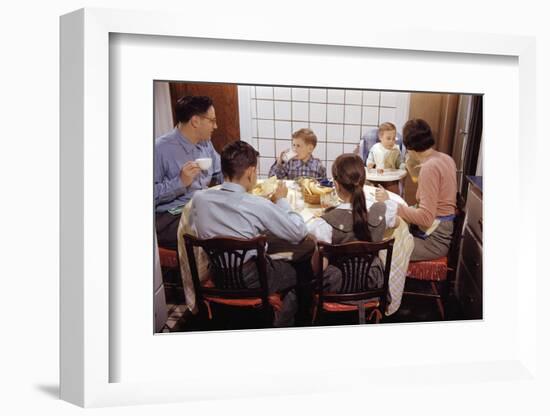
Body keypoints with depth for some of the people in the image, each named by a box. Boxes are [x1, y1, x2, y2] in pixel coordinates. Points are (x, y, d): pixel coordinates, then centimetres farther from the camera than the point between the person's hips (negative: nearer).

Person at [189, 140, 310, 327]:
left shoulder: (199, 198, -11)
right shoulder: (259, 206, -25)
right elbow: (299, 233, -14)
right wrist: (281, 201, 0)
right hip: (251, 282, -6)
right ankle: (280, 326, 35)